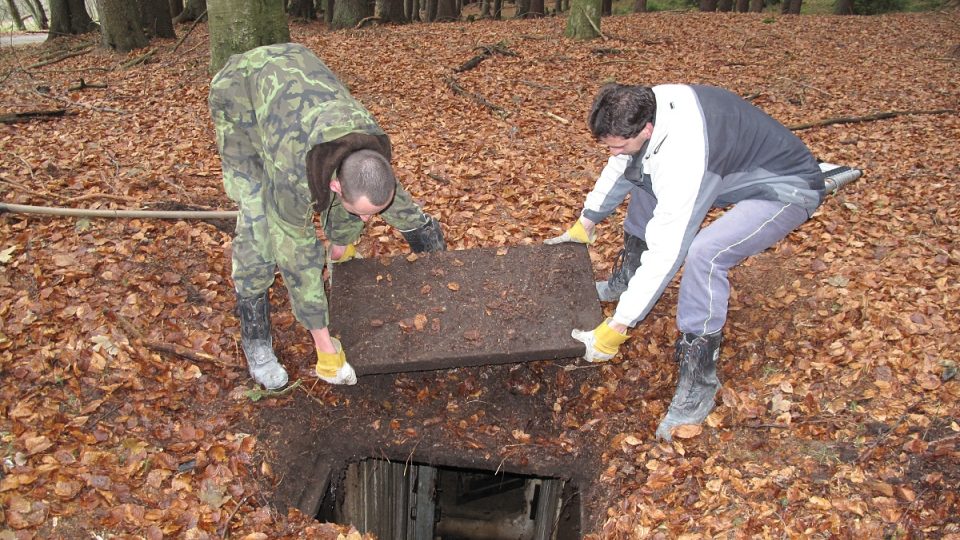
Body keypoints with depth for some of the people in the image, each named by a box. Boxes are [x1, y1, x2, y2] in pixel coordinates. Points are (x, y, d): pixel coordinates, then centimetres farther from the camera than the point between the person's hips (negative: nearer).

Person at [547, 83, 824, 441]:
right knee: (642, 178, 16)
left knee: (703, 252, -35)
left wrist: (617, 327, -33)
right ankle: (625, 282, 29)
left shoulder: (682, 156, -38)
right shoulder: (645, 106, -13)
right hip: (742, 166, 9)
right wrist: (586, 223, 15)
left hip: (787, 190, -9)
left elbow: (665, 252, -37)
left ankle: (698, 383, -20)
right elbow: (620, 167, 7)